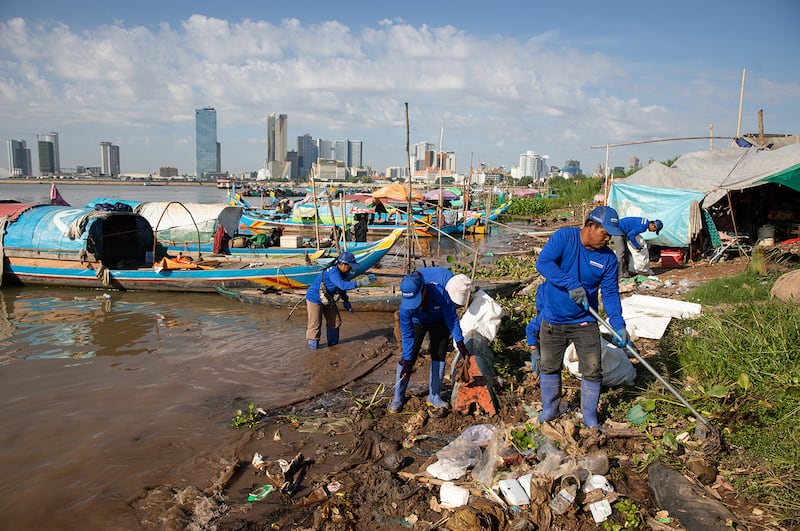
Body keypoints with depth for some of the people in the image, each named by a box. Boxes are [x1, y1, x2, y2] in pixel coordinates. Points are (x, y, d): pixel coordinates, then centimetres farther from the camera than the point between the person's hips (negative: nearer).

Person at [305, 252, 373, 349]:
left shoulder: (343, 273, -3)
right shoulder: (333, 272, -33)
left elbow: (342, 289, 12)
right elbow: (342, 285, -49)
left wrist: (346, 302, 11)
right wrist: (359, 283, -55)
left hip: (328, 299, 9)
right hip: (315, 298, -9)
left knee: (335, 321, 11)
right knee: (315, 323, -2)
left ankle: (333, 342, 26)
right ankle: (313, 344, 16)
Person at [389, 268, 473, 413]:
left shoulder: (442, 288, -40)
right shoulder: (406, 306, -39)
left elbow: (451, 316, -25)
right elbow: (407, 334, -27)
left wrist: (459, 342, -23)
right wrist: (407, 361, -27)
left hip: (439, 320, 1)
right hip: (417, 322, -1)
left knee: (439, 355, -3)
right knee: (408, 357, -7)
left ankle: (434, 397, 9)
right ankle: (398, 398, 4)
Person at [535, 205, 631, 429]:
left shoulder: (608, 258, -5)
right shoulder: (564, 237, -13)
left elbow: (610, 293, -4)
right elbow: (543, 263, -25)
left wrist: (618, 324, -17)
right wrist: (571, 284, -33)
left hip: (585, 323, 2)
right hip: (553, 320, -1)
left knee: (592, 371, 5)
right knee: (549, 368, 12)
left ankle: (590, 417, 25)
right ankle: (549, 410, 33)